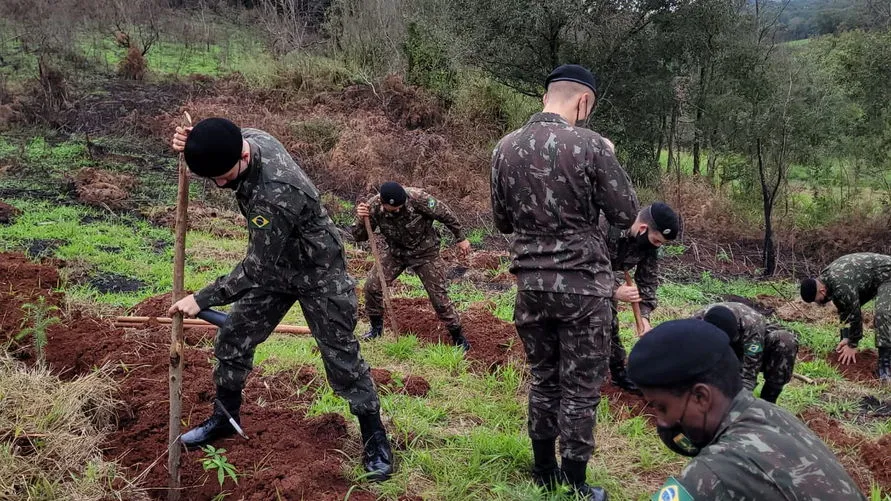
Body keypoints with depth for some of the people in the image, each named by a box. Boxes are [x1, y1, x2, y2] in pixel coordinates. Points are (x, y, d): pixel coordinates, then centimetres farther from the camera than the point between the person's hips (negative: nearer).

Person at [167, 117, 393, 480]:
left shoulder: (276, 193, -40)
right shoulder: (246, 138, -17)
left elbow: (256, 268, -31)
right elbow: (212, 161, 7)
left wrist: (202, 299, -22)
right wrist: (190, 147, -17)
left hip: (318, 274, -8)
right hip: (274, 266, 8)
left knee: (341, 358, 1)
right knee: (231, 342, 11)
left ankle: (375, 437, 18)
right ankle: (224, 418, 31)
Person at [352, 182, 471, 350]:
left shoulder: (417, 198, -32)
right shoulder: (373, 207, -23)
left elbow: (445, 214, -17)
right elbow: (359, 236, -12)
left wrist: (461, 238, -6)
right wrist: (361, 219, -35)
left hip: (424, 252, -3)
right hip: (395, 252, 3)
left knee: (438, 295, -4)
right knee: (372, 285, -7)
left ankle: (458, 338, 13)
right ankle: (376, 327, 18)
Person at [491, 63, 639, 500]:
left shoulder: (506, 148, 2)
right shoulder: (590, 146, -13)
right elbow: (625, 215, -5)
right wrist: (609, 164, 8)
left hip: (530, 282, 5)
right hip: (582, 284, -5)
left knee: (543, 378, 18)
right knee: (581, 387, 6)